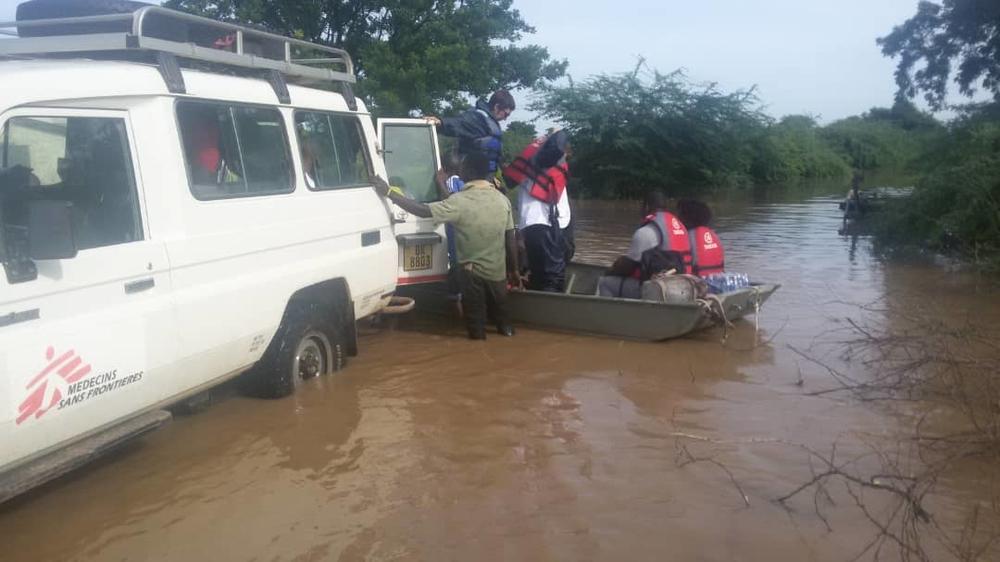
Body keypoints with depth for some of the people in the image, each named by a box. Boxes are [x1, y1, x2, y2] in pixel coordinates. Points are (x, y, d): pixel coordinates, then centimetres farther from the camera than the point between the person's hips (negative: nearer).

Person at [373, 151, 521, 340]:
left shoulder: (460, 201, -18)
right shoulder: (502, 199, -3)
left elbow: (423, 210, -21)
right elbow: (510, 240, 1)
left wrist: (389, 193, -18)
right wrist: (514, 271, 11)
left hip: (472, 272, -4)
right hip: (497, 271, 4)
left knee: (476, 323, 11)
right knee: (500, 312, 23)